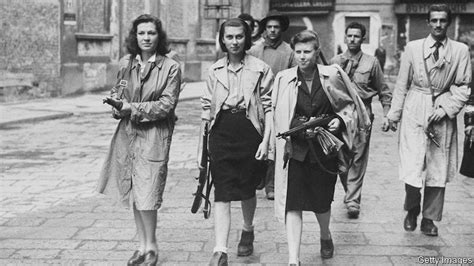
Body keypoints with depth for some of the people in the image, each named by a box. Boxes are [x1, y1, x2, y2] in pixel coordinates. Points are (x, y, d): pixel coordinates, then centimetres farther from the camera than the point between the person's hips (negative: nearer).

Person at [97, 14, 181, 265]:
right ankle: (142, 245, 24)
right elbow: (118, 91, 16)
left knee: (146, 195, -7)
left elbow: (167, 104, -11)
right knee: (133, 193, 11)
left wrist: (134, 108, -15)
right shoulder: (126, 63, 7)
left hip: (154, 135, -5)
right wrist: (118, 104, -7)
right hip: (128, 132, 5)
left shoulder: (170, 68, -6)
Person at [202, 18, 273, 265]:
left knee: (247, 189, 13)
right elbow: (207, 106, 13)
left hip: (249, 132, -1)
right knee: (222, 192, -6)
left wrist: (265, 141, -9)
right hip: (221, 133, 2)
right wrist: (203, 140, 9)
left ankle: (248, 231, 40)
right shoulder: (215, 70, 8)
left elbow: (269, 107, -2)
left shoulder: (260, 69, -1)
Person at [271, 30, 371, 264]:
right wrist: (302, 128, -13)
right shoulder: (283, 79, -2)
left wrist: (340, 120, -9)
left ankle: (325, 236, 46)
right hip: (295, 150, 0)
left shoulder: (333, 75, -1)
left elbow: (350, 104, 10)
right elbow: (279, 118, 1)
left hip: (325, 150, 1)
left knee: (322, 201, 13)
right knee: (293, 204, -8)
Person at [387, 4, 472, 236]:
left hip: (443, 115, 1)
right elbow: (402, 84, 7)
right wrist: (394, 115, 6)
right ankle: (411, 211, 21)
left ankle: (429, 219, 20)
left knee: (438, 171, 5)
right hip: (414, 113, -1)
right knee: (412, 170, -6)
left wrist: (446, 109, -10)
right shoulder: (413, 48, 4)